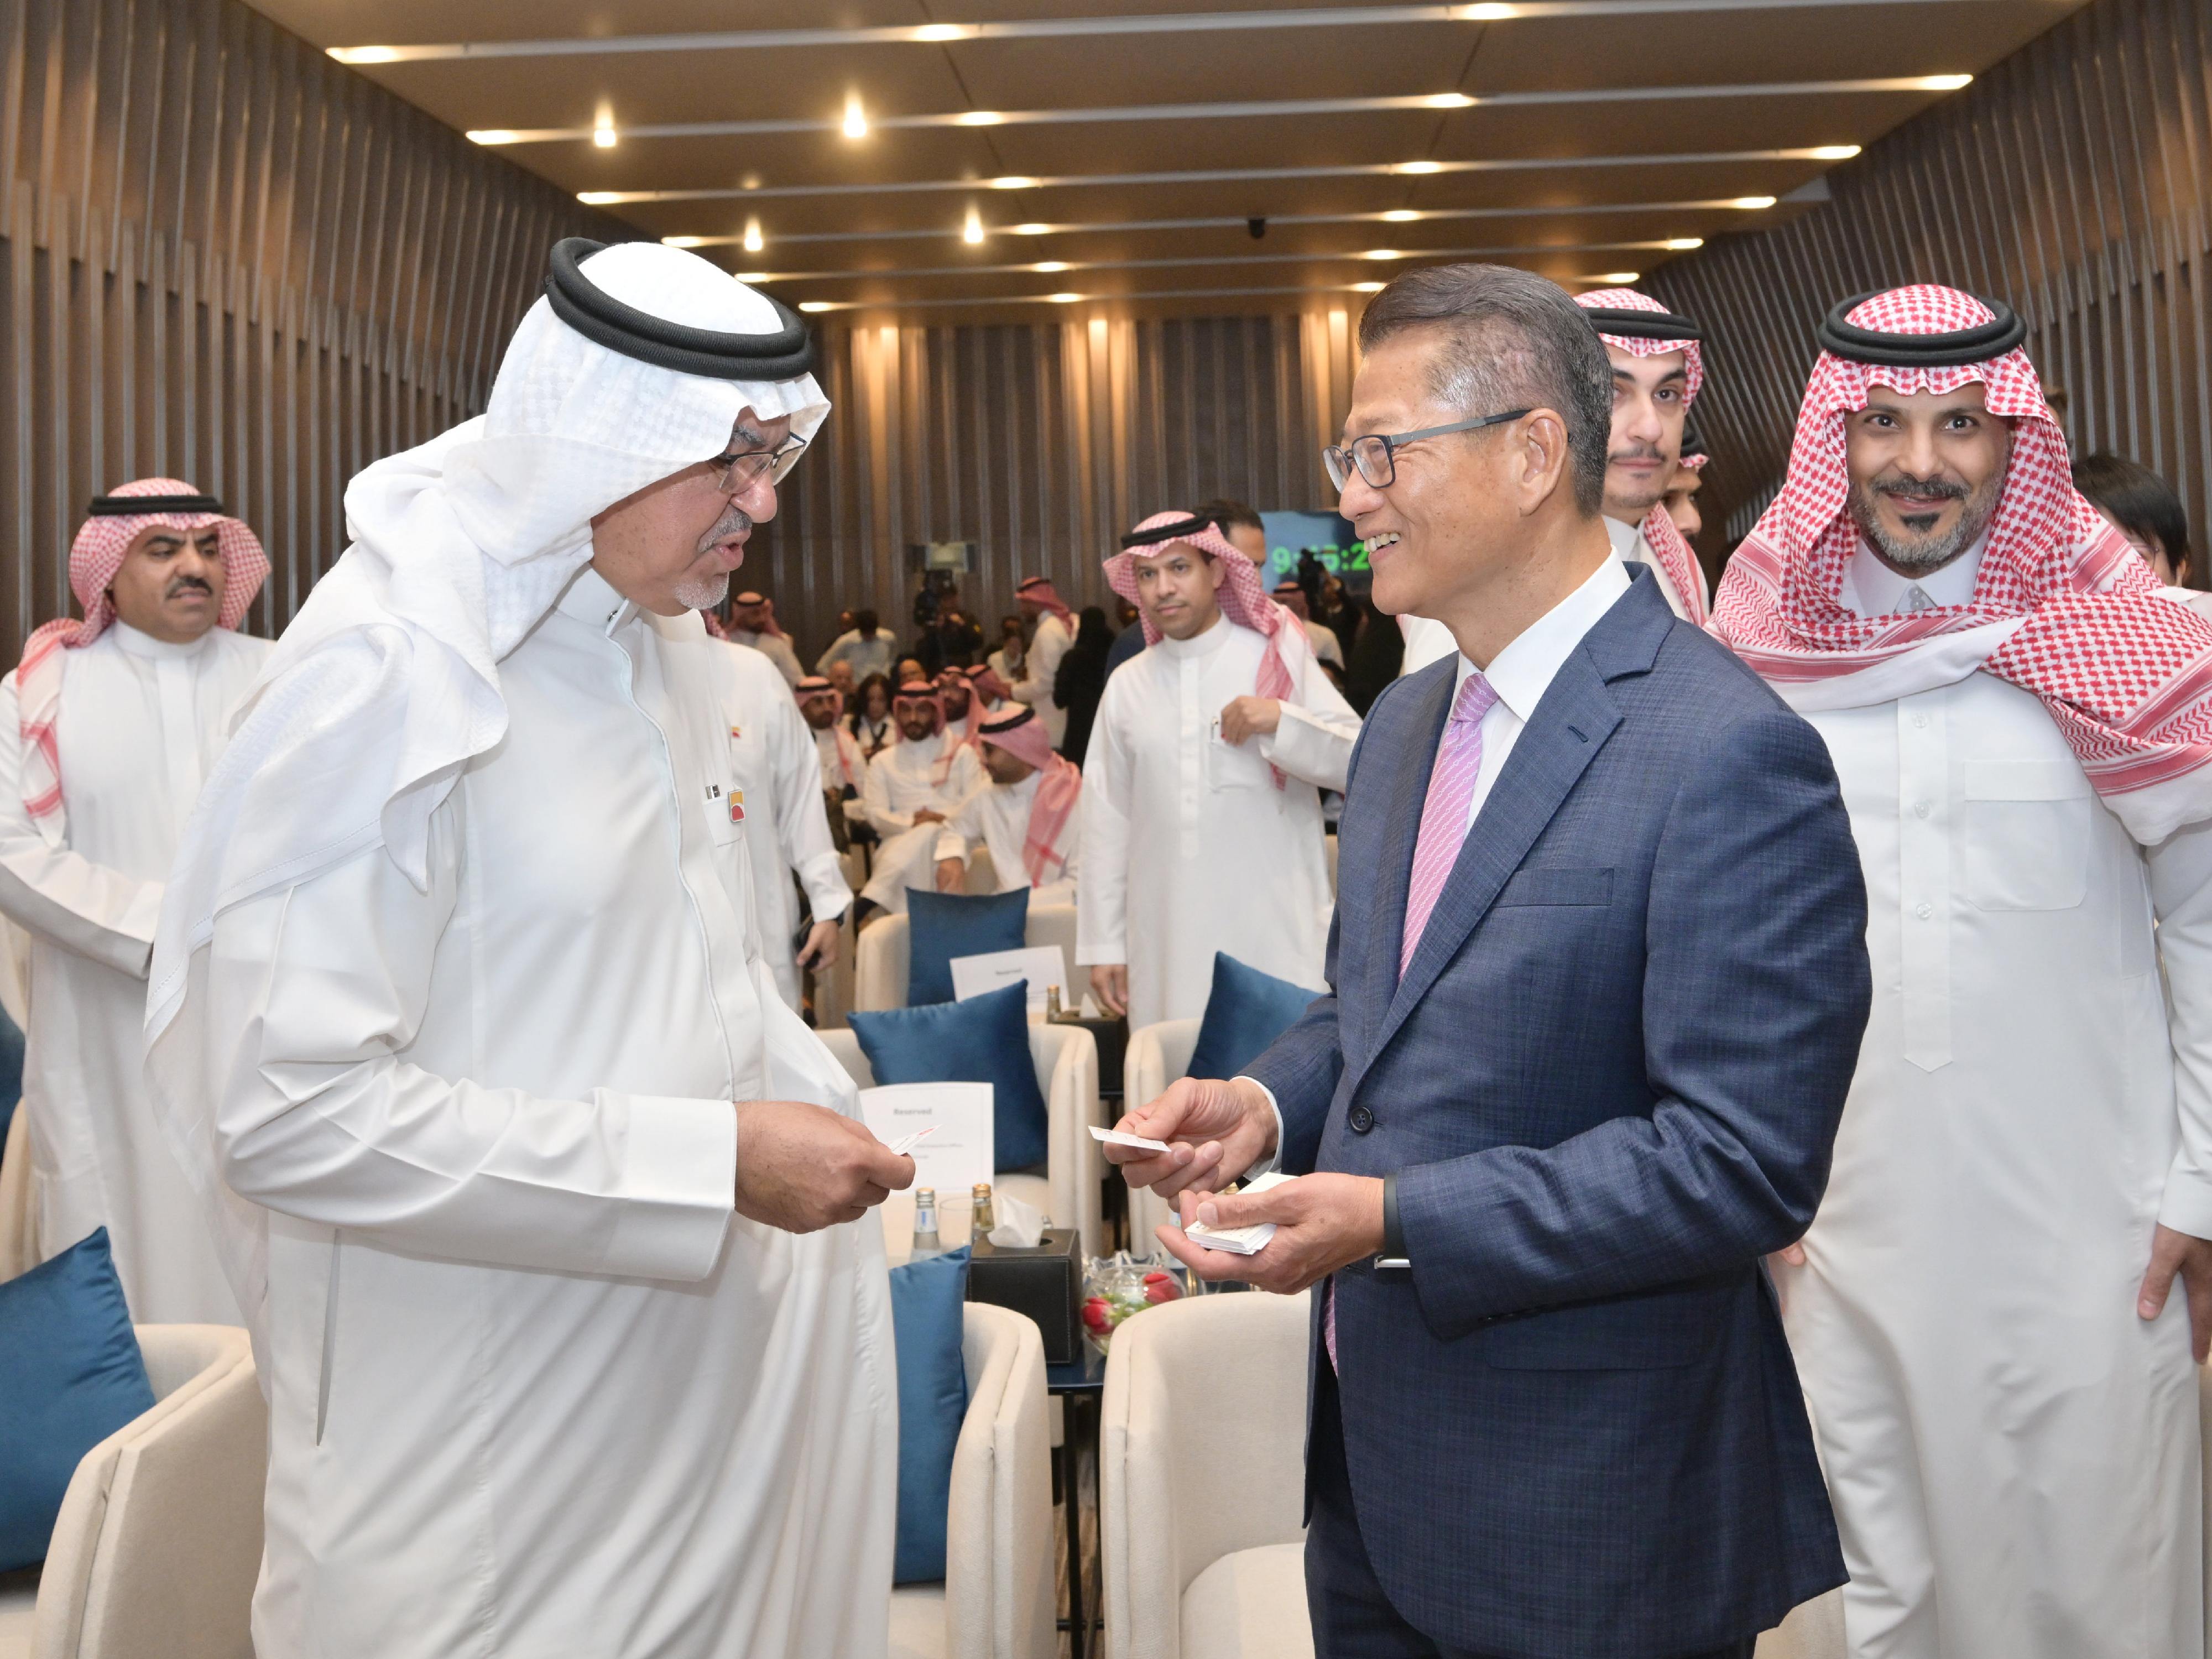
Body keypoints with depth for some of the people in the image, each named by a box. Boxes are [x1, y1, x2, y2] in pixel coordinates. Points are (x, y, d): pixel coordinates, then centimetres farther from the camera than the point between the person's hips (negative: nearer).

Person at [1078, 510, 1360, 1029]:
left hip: (1274, 933, -2)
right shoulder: (1126, 685, 8)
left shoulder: (1276, 659, 2)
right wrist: (1102, 944, 7)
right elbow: (1108, 820, 8)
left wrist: (1282, 722, -18)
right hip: (1167, 942, 2)